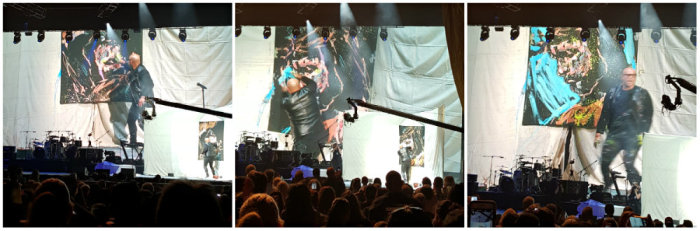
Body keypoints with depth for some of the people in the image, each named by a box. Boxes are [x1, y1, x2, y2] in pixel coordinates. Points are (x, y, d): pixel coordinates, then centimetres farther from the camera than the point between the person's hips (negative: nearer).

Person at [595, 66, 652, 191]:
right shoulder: (613, 93, 12)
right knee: (604, 163, -3)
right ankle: (607, 187, 15)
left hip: (633, 135, -3)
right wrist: (599, 132, 10)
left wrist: (642, 133, -5)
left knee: (628, 164, -13)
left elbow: (648, 116, 4)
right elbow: (605, 114, 15)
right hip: (614, 134, 3)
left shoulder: (642, 94, 5)